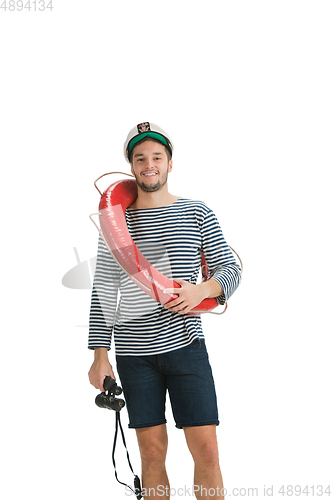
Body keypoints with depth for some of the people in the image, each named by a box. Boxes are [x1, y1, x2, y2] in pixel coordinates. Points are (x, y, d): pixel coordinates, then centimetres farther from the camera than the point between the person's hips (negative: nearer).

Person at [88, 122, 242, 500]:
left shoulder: (198, 214, 5)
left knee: (206, 451, -2)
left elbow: (230, 269, 5)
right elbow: (103, 291, 5)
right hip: (134, 354, 1)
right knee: (152, 453, 5)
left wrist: (201, 289, -17)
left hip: (186, 345, 0)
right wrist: (100, 355, -2)